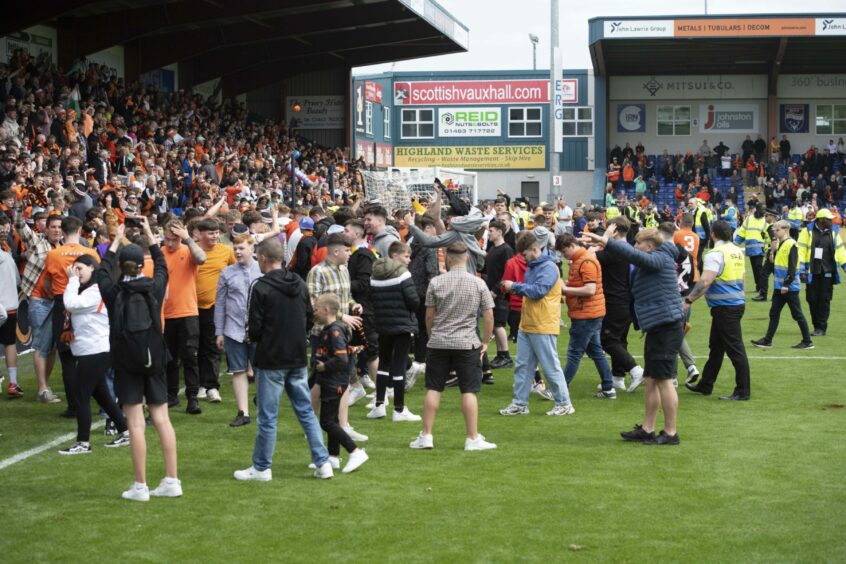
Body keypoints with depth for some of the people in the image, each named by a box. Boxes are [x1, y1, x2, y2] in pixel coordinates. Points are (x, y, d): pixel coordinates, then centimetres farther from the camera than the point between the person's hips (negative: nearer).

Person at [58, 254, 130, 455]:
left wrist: (72, 280, -14)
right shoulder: (88, 290, 17)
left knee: (82, 397, -5)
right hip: (91, 351, 10)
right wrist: (73, 281, 2)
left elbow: (71, 303, -24)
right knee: (101, 395, 15)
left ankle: (83, 443, 1)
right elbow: (71, 306, 10)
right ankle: (125, 432, 20)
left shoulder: (98, 290, -15)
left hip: (95, 352, -10)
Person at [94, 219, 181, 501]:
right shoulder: (154, 287, -1)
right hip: (154, 360, 2)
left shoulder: (113, 291, -5)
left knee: (136, 423, -1)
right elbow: (162, 266, 20)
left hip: (126, 363, -2)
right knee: (162, 418, 7)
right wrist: (150, 234, 30)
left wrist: (116, 240, 26)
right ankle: (172, 481, 9)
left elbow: (102, 271, 16)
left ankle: (140, 486, 1)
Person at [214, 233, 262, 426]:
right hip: (234, 331, 1)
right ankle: (243, 412, 9)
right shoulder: (227, 273, 4)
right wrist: (219, 332, 7)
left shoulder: (262, 271, 1)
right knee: (238, 371, 4)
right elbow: (220, 303, 8)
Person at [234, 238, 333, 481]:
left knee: (267, 417, 3)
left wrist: (254, 338, 8)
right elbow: (310, 320, 12)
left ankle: (261, 468, 13)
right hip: (298, 359, 6)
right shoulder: (300, 284, 5)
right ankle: (323, 463, 9)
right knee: (306, 411, 12)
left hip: (271, 361, -6)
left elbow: (254, 329, -13)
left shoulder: (260, 287, -14)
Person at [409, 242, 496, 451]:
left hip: (438, 342, 1)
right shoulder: (478, 283, -3)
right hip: (467, 344, -1)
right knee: (469, 391, 2)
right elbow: (488, 317, -1)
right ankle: (473, 439, 4)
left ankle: (426, 436, 11)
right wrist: (485, 342, 11)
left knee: (433, 389, 7)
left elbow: (429, 316, 3)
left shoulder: (436, 282, -2)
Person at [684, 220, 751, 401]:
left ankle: (742, 392, -1)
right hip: (737, 302, 9)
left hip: (725, 307, -9)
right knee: (716, 347, 17)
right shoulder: (737, 251, 10)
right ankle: (705, 385, 26)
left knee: (735, 349, -5)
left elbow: (705, 281, -26)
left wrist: (688, 300, -25)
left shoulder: (716, 254, -17)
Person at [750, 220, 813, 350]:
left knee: (797, 314, -1)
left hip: (790, 287, -9)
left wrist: (786, 284, -20)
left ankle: (807, 342, 8)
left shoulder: (791, 245, -15)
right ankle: (767, 340, 13)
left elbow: (792, 267, -19)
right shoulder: (780, 244, 12)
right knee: (774, 313, 9)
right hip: (779, 286, 9)